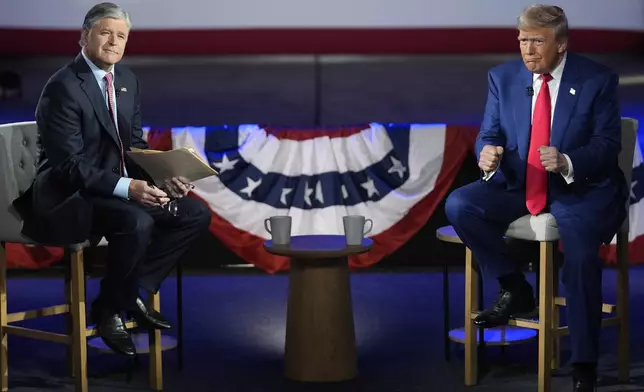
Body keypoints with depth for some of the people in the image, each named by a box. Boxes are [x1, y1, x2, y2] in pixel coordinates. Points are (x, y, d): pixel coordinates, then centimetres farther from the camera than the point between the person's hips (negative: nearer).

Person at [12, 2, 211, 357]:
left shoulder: (127, 81, 9)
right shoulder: (63, 88, -17)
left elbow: (135, 146, 13)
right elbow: (69, 165, -23)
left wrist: (164, 177, -7)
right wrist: (127, 187, -33)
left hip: (120, 188, 9)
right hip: (69, 196, -9)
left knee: (196, 214, -3)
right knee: (137, 222, -35)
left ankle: (133, 291, 6)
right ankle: (108, 309, -11)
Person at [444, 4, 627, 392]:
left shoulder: (598, 80, -7)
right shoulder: (503, 77, 3)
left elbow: (608, 144, -9)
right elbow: (488, 136, 4)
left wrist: (567, 163, -29)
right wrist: (487, 155, -22)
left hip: (581, 189, -4)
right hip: (518, 184, 4)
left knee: (581, 253, -32)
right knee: (458, 206, -20)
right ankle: (515, 289, -3)